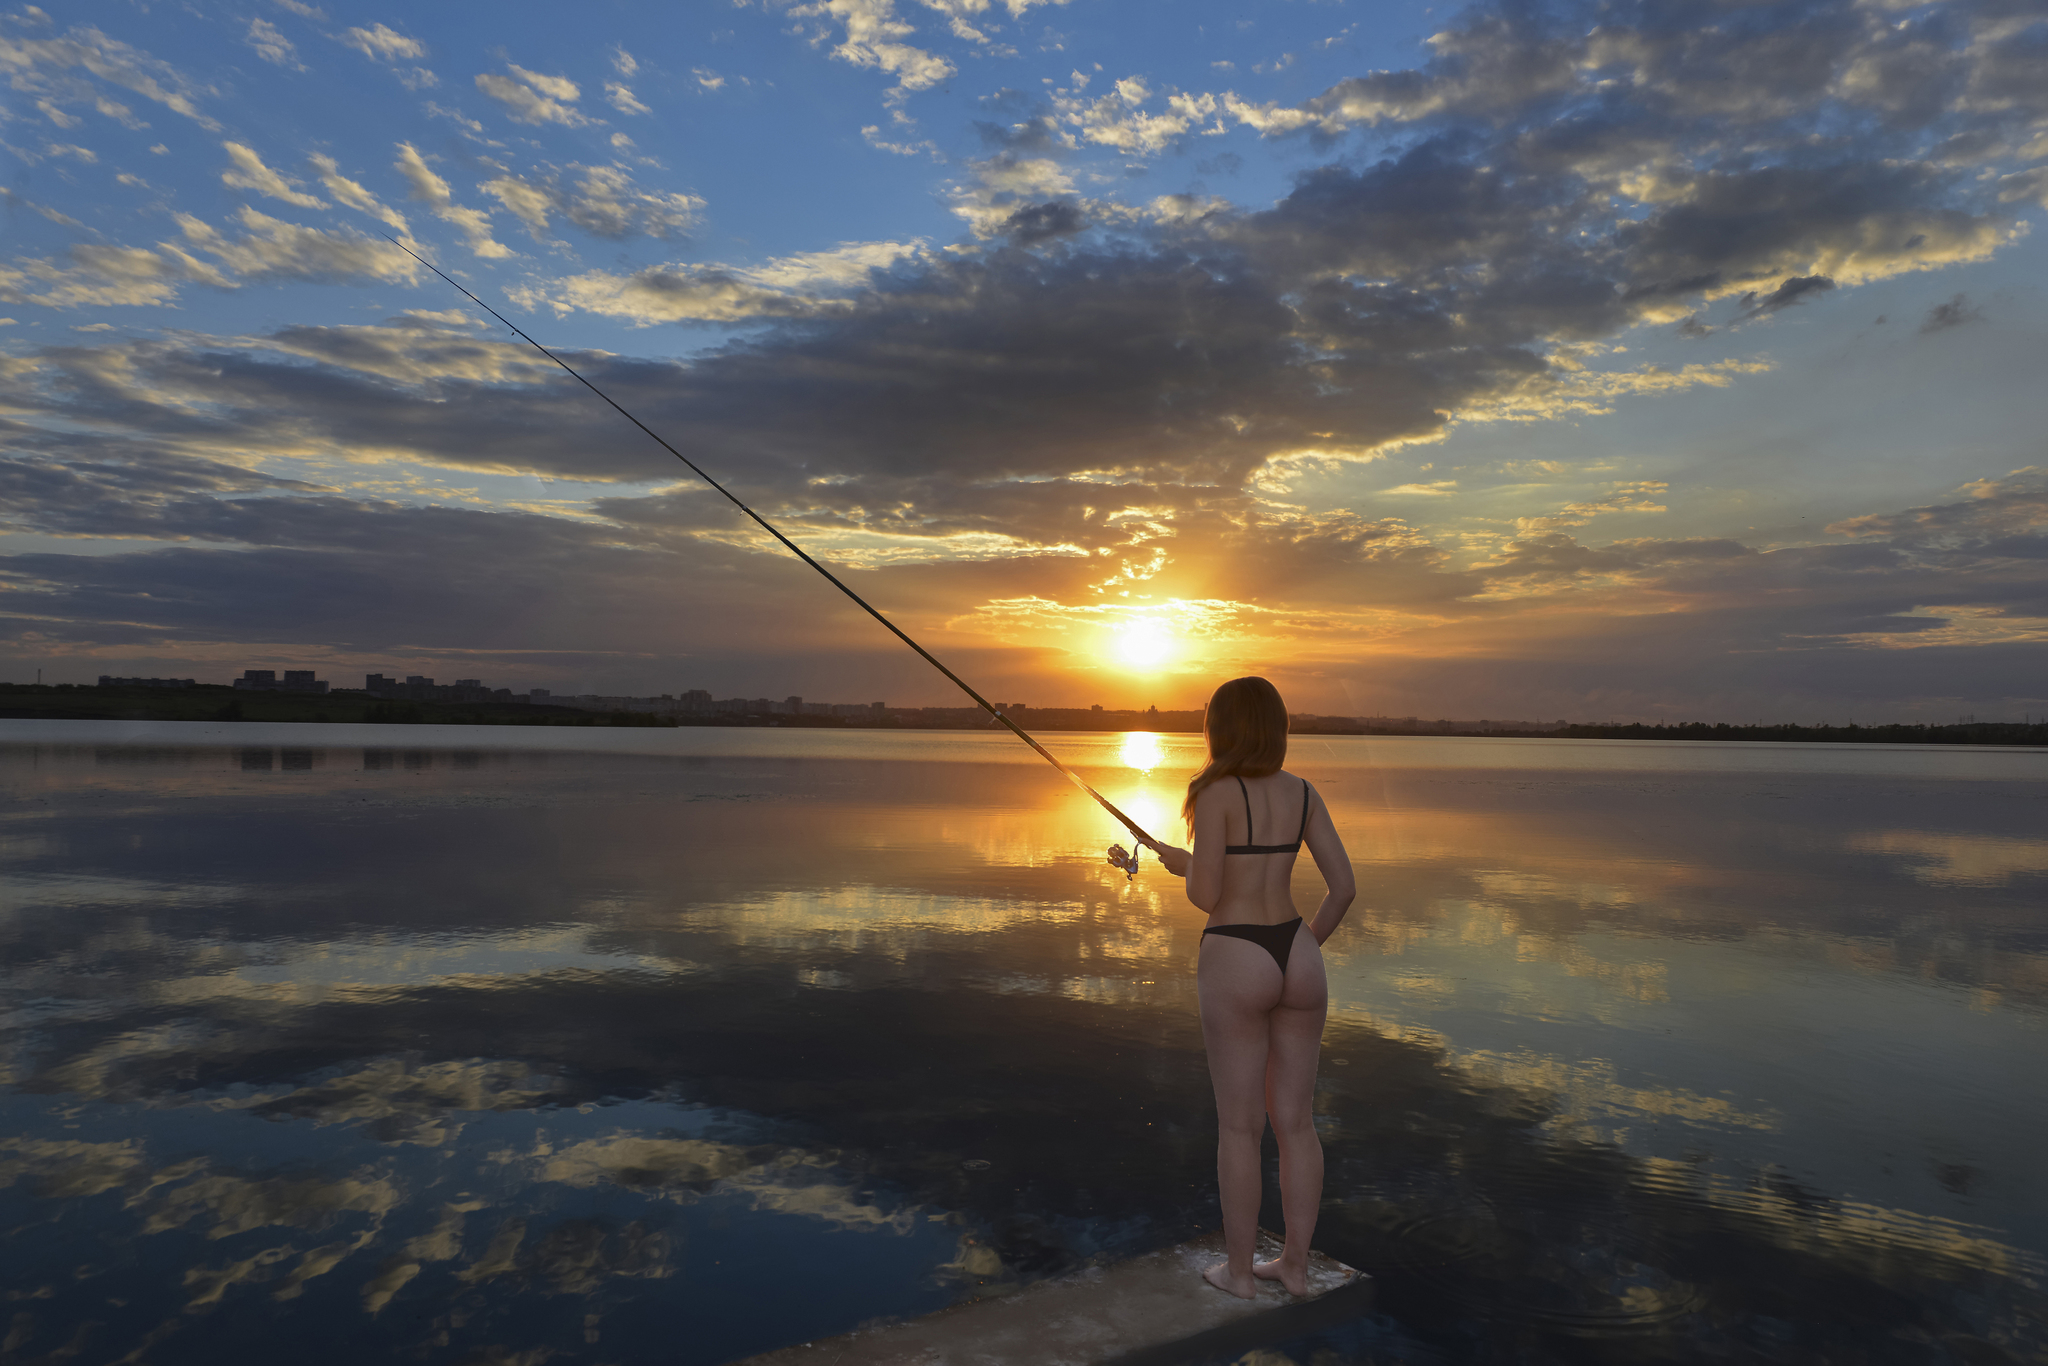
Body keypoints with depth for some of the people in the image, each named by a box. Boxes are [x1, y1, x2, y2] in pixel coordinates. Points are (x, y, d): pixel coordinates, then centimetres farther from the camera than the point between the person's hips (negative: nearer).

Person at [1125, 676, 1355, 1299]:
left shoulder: (1217, 793, -12)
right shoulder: (1302, 791, 5)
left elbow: (1206, 896, -13)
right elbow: (1344, 886, 4)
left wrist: (1182, 864, 9)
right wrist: (1307, 947, 17)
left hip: (1236, 965, -5)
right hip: (1297, 958, 6)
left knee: (1238, 1126, 8)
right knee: (1295, 1121, 15)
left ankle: (1239, 1270, 21)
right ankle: (1295, 1265, 26)